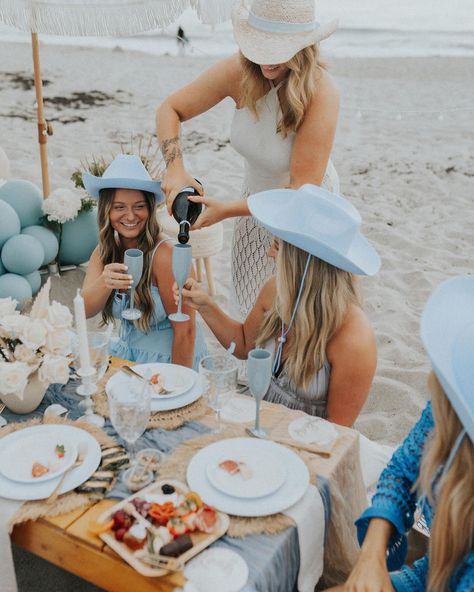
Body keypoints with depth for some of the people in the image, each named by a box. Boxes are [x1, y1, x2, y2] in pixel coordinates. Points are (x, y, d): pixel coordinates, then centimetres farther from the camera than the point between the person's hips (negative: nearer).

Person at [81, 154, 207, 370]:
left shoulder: (164, 255, -21)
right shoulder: (104, 251, -3)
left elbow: (185, 330, -17)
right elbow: (85, 310, -14)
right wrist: (104, 282, -34)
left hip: (166, 360, -5)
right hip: (128, 353, 5)